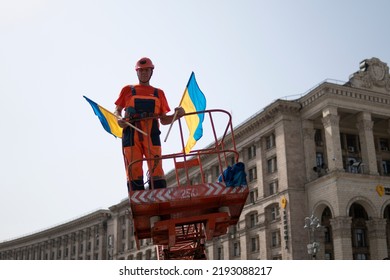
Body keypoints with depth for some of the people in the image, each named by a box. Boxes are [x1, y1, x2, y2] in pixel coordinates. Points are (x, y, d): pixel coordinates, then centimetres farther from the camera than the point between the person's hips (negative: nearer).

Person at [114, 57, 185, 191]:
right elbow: (117, 110, 21)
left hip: (151, 134, 0)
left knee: (156, 170, -12)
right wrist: (119, 119, -3)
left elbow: (164, 120, 20)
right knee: (134, 172, -8)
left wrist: (177, 114, 1)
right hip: (131, 133, 0)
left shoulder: (159, 93, 23)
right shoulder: (127, 90, 21)